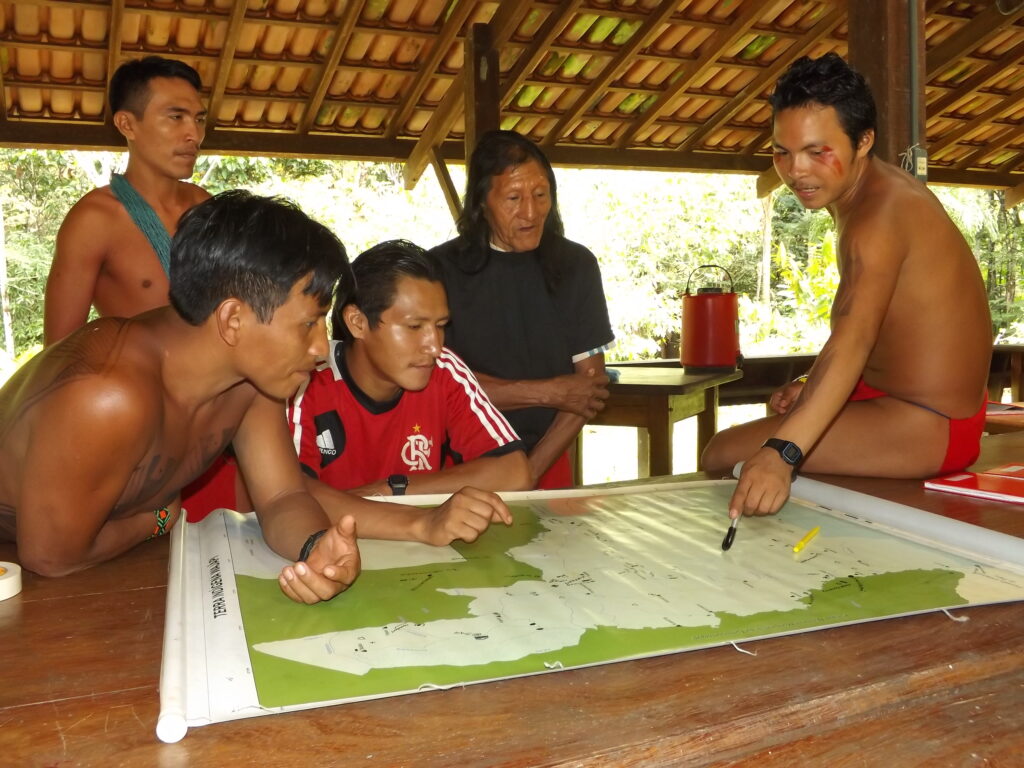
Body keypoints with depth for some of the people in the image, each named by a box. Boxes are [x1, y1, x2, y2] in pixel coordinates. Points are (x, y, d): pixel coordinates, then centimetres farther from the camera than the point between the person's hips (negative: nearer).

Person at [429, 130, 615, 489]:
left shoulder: (576, 265, 3)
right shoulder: (443, 268, -3)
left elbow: (591, 385, 0)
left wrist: (531, 469, -9)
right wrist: (547, 393, -8)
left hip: (548, 464, 1)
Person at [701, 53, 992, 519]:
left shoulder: (880, 214, -25)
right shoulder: (863, 194, 6)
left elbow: (853, 341, -40)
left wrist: (781, 453, -52)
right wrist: (810, 385, 3)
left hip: (925, 429, -11)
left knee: (723, 455, -17)